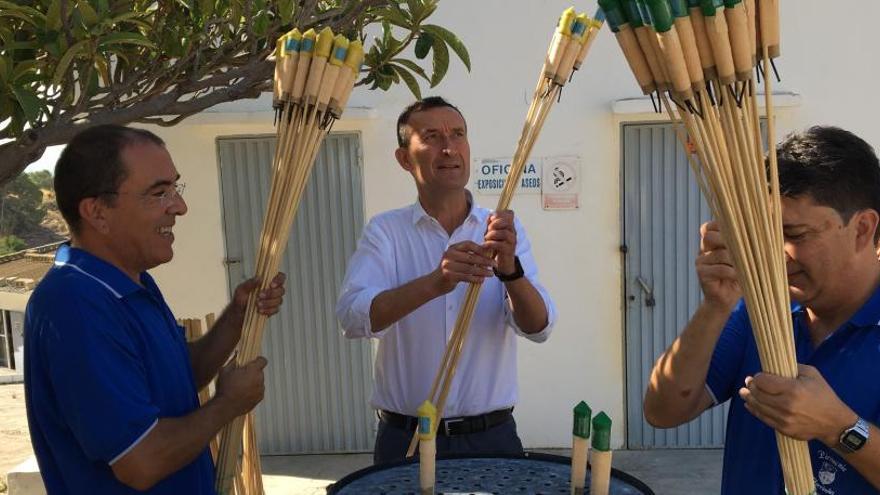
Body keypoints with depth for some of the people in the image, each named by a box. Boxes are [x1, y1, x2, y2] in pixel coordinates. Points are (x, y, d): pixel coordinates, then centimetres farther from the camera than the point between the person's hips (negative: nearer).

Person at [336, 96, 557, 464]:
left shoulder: (504, 230, 0)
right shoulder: (385, 231, -5)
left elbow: (538, 328, -10)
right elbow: (353, 317, -20)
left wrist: (510, 271, -31)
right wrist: (434, 283, -36)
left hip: (491, 434, 2)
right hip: (405, 437, -1)